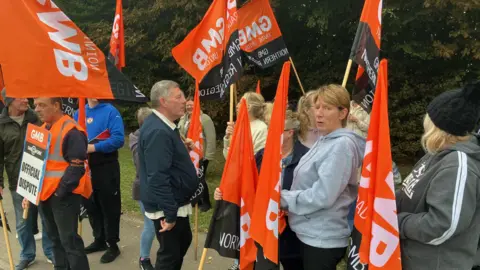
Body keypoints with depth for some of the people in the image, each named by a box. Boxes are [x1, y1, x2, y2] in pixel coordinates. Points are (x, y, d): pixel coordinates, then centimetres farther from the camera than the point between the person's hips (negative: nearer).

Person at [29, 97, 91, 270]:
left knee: (69, 241, -2)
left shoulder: (71, 131, -17)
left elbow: (77, 167, -20)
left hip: (64, 195, -9)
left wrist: (59, 192, -18)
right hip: (44, 193, 9)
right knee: (55, 238, 20)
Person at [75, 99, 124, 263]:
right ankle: (99, 240, 34)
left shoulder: (110, 111, -10)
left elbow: (118, 139, -19)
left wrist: (94, 147, -21)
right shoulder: (79, 113, 7)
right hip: (85, 168, 6)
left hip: (106, 167, -6)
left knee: (109, 207, 3)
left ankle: (113, 245, 17)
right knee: (91, 206, 17)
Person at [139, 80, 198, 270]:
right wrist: (169, 213, -27)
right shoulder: (158, 131, -25)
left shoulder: (163, 125, 8)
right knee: (170, 253, 5)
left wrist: (183, 148, 7)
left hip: (175, 202, 11)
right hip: (166, 207, -10)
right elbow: (158, 177, -29)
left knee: (184, 241, 25)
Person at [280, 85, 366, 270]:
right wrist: (288, 196, 2)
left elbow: (322, 196, -25)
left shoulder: (342, 145, -21)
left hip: (324, 239, -9)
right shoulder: (324, 140, 8)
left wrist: (284, 198, -15)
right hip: (311, 233, 9)